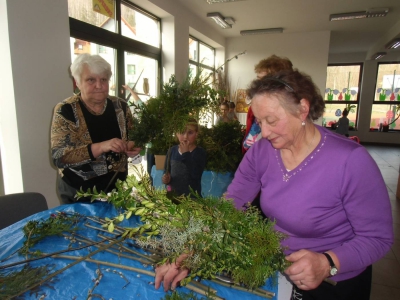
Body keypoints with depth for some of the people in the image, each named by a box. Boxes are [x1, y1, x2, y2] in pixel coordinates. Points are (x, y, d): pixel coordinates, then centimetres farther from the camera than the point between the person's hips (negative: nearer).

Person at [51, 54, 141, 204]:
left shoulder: (119, 106, -4)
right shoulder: (65, 110, -13)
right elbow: (60, 157, -20)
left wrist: (132, 146, -15)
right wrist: (101, 147, -32)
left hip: (116, 186, 4)